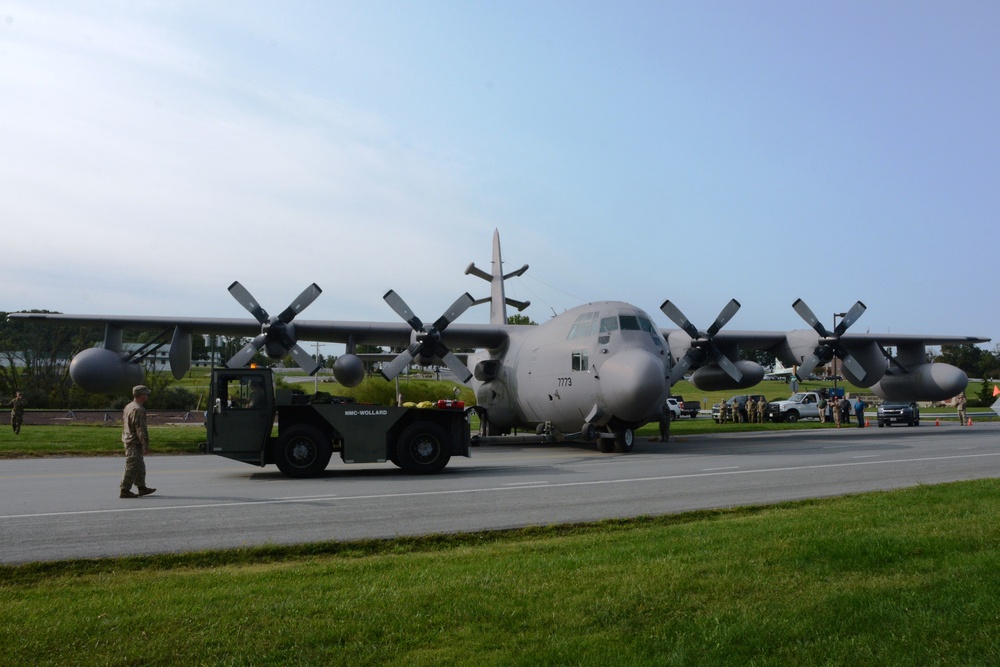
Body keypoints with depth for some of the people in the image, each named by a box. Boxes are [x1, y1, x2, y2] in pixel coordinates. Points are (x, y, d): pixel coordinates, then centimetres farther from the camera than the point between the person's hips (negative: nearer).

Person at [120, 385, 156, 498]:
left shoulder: (128, 407, 12)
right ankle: (125, 491, -1)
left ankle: (142, 487, 24)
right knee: (132, 468, -4)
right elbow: (141, 430, -22)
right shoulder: (138, 410, -20)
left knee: (140, 466, 17)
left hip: (128, 441, 10)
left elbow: (124, 424, 20)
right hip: (134, 443, -10)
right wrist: (146, 446, -20)